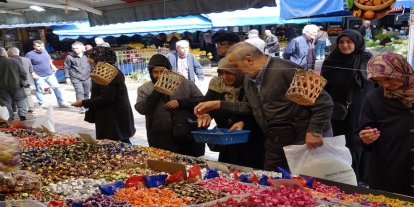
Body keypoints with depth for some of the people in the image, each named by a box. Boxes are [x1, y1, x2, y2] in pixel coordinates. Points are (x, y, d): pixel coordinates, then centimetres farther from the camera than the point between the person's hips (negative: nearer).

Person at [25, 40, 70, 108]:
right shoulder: (30, 54, -12)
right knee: (40, 90, 5)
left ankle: (61, 102, 13)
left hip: (50, 74, 5)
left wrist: (52, 66, 9)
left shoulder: (44, 51, 5)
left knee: (56, 87, 5)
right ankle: (42, 104, 21)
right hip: (39, 76, -5)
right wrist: (33, 74, -17)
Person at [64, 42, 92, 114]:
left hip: (86, 78, 4)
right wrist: (67, 77, -3)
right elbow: (67, 68, 1)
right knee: (80, 92, -15)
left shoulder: (86, 56, 5)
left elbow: (90, 66, 16)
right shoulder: (69, 57, -5)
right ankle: (82, 107, -15)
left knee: (86, 93, 11)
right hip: (76, 79, -4)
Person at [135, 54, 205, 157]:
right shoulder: (144, 89, 6)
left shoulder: (185, 83, 3)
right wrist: (157, 91, -12)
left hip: (189, 138, 1)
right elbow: (142, 109, -8)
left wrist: (180, 103, -13)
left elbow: (201, 101, 0)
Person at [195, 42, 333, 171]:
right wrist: (217, 105, 12)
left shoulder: (286, 70, -21)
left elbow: (323, 101, -19)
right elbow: (250, 106, 18)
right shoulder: (249, 78, 6)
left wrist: (314, 132, -23)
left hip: (301, 142, -8)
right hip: (274, 142, 8)